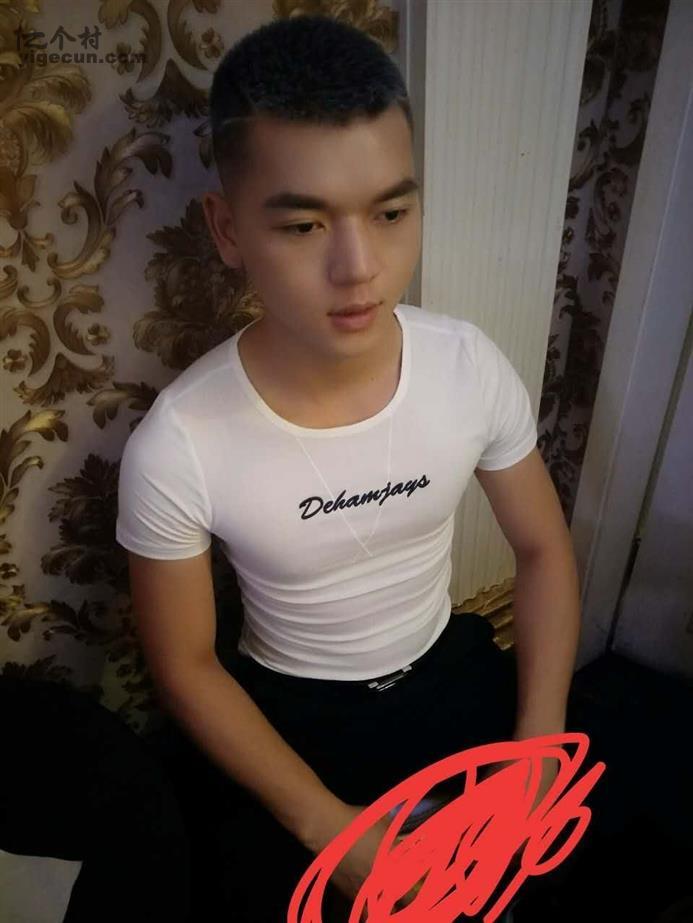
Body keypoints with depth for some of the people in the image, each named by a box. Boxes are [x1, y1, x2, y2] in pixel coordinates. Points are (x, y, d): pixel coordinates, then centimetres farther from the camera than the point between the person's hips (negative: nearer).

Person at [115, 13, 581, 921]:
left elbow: (544, 548, -5)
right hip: (286, 711, -1)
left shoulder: (472, 365, -19)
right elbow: (184, 667, -12)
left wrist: (537, 748, -12)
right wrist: (324, 823, -15)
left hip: (449, 668, 3)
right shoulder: (176, 449, -27)